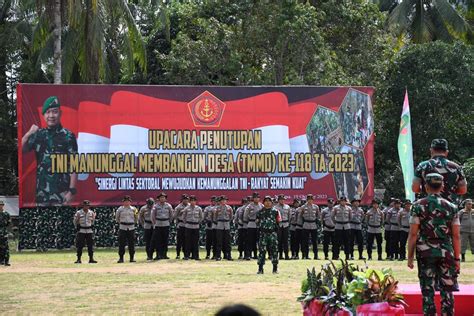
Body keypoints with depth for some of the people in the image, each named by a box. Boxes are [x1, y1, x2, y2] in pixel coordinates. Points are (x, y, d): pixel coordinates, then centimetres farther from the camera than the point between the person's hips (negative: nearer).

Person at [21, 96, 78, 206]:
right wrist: (28, 134, -12)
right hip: (42, 191, 4)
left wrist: (71, 190, -12)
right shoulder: (39, 134, 8)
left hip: (61, 192, -4)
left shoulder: (67, 136, -4)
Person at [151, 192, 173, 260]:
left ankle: (165, 254, 9)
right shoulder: (156, 206, -2)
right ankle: (158, 254, -1)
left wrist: (169, 221, 11)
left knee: (165, 241, 3)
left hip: (166, 225, 2)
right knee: (157, 241, -3)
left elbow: (171, 215, 14)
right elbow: (152, 215, 2)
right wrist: (154, 224, 0)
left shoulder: (168, 206, 4)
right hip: (158, 226, -2)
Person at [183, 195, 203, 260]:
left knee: (196, 242, 1)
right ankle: (187, 255, 1)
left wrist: (198, 223, 9)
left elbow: (201, 217, 15)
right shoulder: (186, 208, 1)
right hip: (188, 226, -1)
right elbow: (183, 217, 10)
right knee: (188, 241, -3)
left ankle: (195, 255, 5)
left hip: (196, 226, 1)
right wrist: (186, 223, 7)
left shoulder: (199, 209, 5)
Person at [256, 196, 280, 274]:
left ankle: (275, 268, 10)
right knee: (261, 250, -4)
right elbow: (257, 222, 14)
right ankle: (260, 269, -2)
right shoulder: (260, 212, 12)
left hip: (272, 233, 0)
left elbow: (278, 221, 8)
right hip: (263, 233, 0)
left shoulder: (275, 211, 9)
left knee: (274, 250, 0)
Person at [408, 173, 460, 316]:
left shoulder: (418, 206, -2)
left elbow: (413, 234, -5)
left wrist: (410, 256, 0)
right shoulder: (451, 207, 3)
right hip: (446, 253, 1)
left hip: (425, 254, -1)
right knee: (447, 290, 6)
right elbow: (456, 236, 2)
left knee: (428, 291, 4)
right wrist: (457, 258, 8)